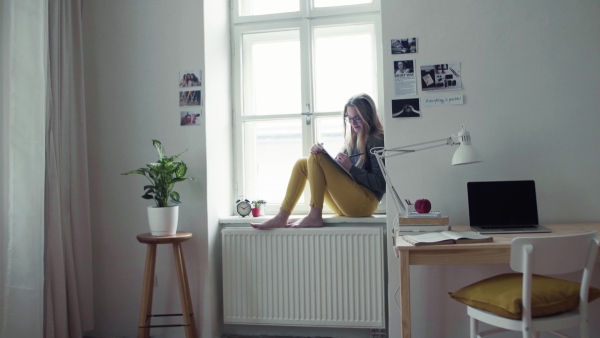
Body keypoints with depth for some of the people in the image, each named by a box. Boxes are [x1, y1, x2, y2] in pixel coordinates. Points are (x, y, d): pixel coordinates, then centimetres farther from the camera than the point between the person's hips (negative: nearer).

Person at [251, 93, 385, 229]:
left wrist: (350, 167, -20)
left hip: (365, 202, -8)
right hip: (346, 203, 8)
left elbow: (380, 183, -15)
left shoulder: (376, 140, -6)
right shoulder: (353, 139, 19)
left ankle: (314, 216, -19)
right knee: (302, 164, 3)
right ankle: (282, 217, -9)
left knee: (316, 158, -16)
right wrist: (322, 152, -7)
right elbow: (335, 167, 11)